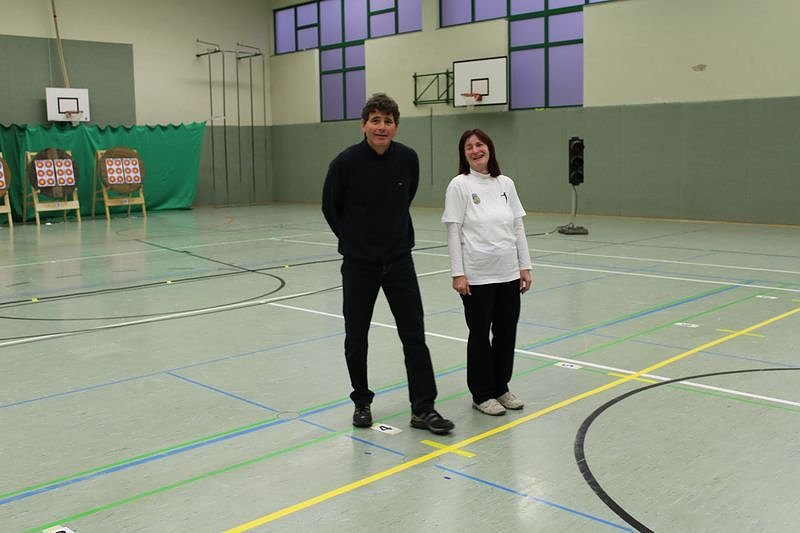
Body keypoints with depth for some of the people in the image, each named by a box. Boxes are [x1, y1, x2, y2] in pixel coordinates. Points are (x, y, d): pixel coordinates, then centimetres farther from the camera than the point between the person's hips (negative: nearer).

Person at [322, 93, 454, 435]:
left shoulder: (408, 158, -5)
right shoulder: (346, 162, -13)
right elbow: (330, 208, 2)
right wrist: (353, 240, 8)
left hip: (399, 261, 2)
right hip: (359, 264, -2)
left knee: (414, 335, 0)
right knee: (356, 338, 8)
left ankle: (423, 409, 7)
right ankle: (362, 402, 27)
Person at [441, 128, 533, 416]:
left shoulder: (506, 183, 7)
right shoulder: (459, 185, -6)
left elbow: (518, 227, 9)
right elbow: (453, 232, -9)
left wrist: (525, 266, 6)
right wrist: (458, 274, -12)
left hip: (508, 274, 5)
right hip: (476, 276, -4)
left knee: (507, 333, 12)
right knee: (480, 334, 7)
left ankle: (501, 387, 30)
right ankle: (482, 394, 21)